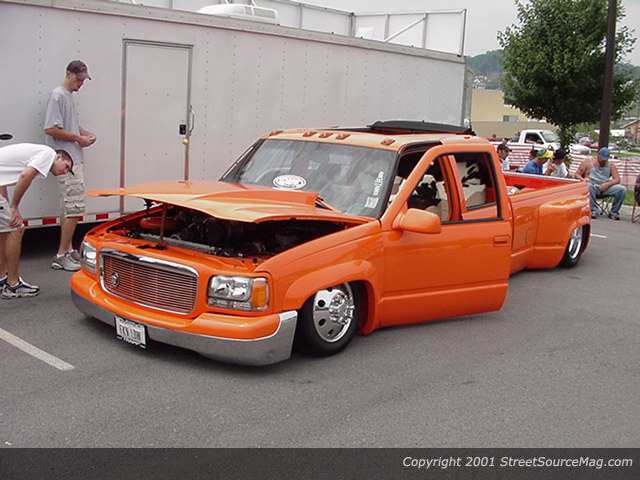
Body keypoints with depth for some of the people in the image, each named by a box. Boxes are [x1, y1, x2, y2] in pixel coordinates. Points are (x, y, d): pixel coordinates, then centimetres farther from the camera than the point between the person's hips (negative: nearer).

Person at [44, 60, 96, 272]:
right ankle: (62, 255, -6)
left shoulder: (69, 96, 16)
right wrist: (78, 138, -15)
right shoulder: (58, 95, -13)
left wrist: (86, 134, 8)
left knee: (69, 207, 14)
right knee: (74, 208, -11)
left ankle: (68, 250, 22)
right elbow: (51, 129, -20)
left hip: (73, 160, 10)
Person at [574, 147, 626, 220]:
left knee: (622, 189, -21)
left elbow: (617, 180, 4)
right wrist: (583, 179, -17)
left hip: (605, 189, 3)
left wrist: (608, 184, -17)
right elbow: (577, 174, 7)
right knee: (588, 186, -39)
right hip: (592, 188, -2)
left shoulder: (611, 166, 14)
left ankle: (614, 212, -6)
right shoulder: (588, 163, 9)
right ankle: (594, 210, -26)